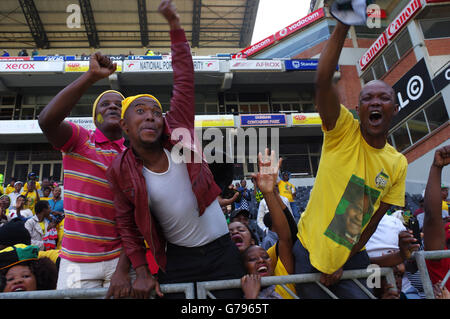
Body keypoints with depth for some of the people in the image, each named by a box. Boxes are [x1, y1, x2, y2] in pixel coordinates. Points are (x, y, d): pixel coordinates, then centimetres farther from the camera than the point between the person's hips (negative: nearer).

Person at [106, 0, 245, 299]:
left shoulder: (178, 134, -9)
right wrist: (141, 271, -4)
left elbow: (184, 79, -6)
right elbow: (127, 224, 1)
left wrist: (175, 24, -5)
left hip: (222, 249, 1)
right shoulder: (120, 171, -8)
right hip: (178, 258, -1)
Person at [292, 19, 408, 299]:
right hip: (310, 251, -3)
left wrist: (342, 263, -2)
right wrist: (343, 24, -34)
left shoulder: (398, 164, -1)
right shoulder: (344, 131, -11)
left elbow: (374, 219, 2)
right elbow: (323, 80, -28)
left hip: (351, 256, 3)